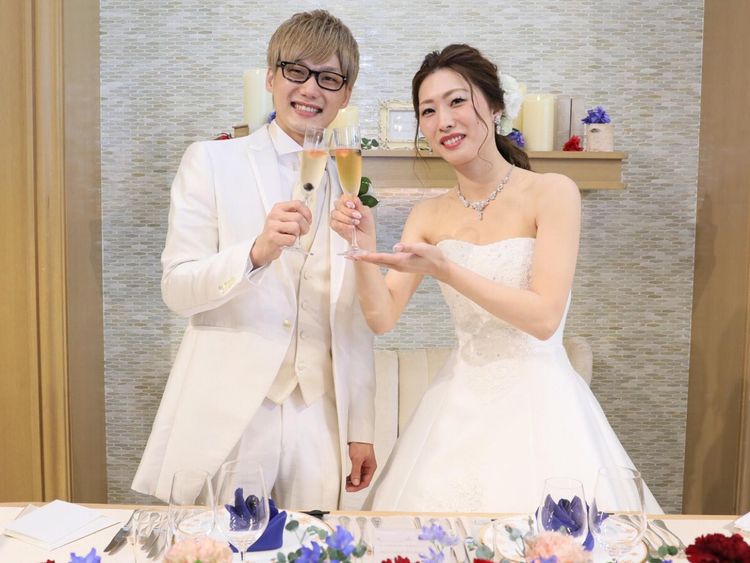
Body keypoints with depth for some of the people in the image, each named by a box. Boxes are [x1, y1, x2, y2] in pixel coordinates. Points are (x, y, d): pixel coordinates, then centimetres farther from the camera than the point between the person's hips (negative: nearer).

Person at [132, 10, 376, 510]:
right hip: (225, 417, -2)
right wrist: (257, 251, -24)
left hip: (318, 424, 3)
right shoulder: (211, 161, 0)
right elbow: (177, 289, -6)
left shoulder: (351, 186, 8)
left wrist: (361, 430, 9)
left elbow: (357, 319, 9)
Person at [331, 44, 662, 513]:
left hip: (538, 401, -4)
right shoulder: (429, 216, 4)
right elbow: (382, 317, -2)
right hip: (461, 403, 4)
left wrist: (444, 269, -25)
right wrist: (365, 247, -19)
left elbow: (545, 317, -18)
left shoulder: (552, 192, -9)